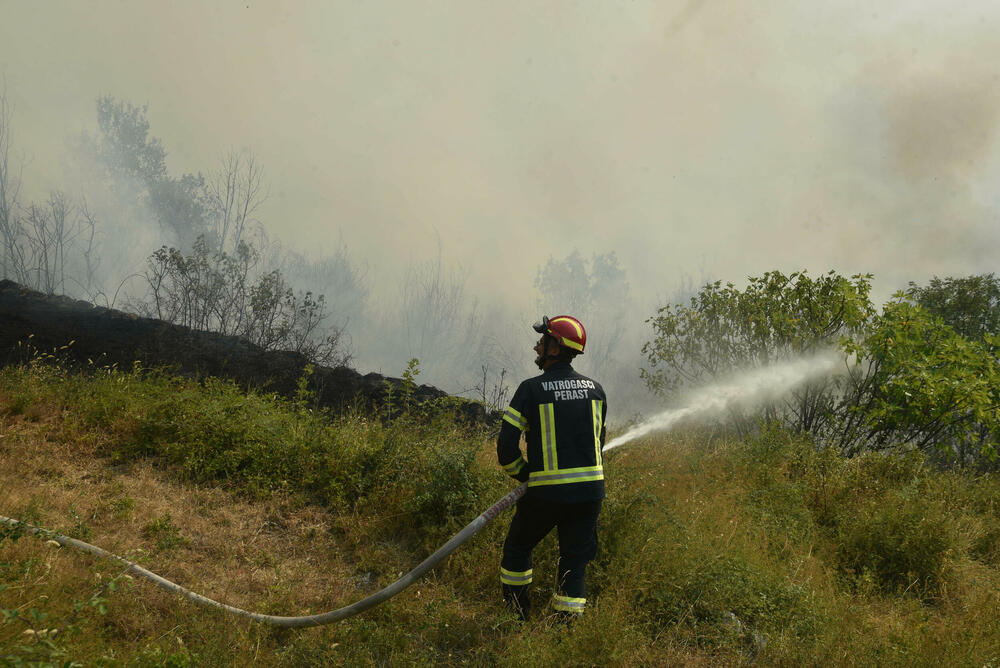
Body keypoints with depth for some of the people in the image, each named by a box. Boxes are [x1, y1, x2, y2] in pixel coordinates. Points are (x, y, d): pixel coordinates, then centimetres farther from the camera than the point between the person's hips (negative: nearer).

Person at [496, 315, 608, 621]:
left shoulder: (531, 389, -8)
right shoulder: (595, 389, 6)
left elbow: (506, 447, -9)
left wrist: (525, 475, 7)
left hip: (547, 492, -3)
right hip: (590, 489, 3)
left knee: (517, 549, 19)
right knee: (575, 562, 11)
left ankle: (515, 622, 25)